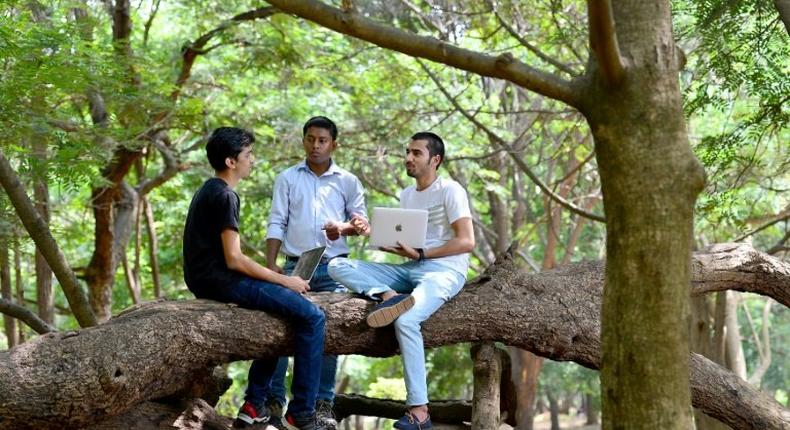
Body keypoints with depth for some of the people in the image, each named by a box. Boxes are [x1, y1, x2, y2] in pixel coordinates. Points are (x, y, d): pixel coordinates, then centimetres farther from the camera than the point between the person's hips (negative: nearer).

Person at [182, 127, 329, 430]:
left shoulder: (209, 191, 18)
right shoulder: (225, 196, -14)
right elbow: (234, 259, -20)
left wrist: (276, 278, 15)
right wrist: (285, 281, -11)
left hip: (207, 280, 11)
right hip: (222, 281, -11)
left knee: (280, 313, 28)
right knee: (312, 316, -12)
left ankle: (254, 405, 23)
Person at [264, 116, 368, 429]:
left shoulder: (348, 181, 10)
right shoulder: (287, 178, 9)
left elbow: (361, 221, 7)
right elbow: (276, 223, 4)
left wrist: (345, 228, -16)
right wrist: (271, 264, -7)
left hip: (333, 267, 0)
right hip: (295, 264, 0)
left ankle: (323, 404, 1)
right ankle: (274, 400, -3)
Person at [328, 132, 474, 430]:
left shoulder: (450, 191, -5)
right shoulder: (406, 195, 19)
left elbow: (467, 242, -13)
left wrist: (420, 254, -17)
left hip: (444, 271, -8)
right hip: (409, 270, 8)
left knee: (406, 321, -35)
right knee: (338, 266, -7)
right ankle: (387, 296, -32)